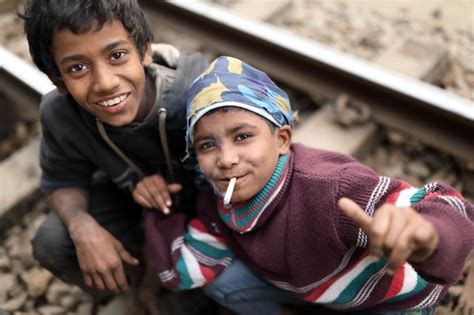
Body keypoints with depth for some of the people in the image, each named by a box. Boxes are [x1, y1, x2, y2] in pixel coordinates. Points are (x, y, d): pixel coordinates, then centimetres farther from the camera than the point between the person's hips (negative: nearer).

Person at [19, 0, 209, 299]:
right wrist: (83, 226, -30)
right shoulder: (58, 113, -25)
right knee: (52, 244, -15)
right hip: (128, 195, 3)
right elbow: (63, 181, -8)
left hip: (208, 191, -2)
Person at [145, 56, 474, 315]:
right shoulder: (216, 203, -21)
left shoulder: (328, 189, -44)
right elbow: (182, 272, -11)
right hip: (305, 281, 5)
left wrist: (426, 238, -70)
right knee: (223, 282, -7)